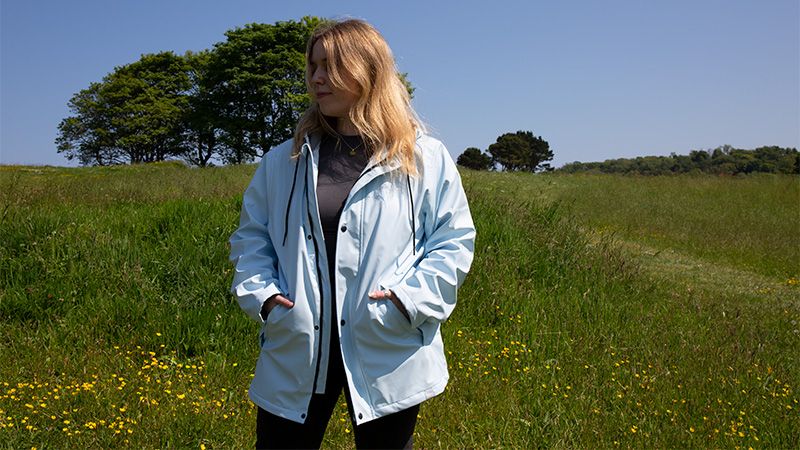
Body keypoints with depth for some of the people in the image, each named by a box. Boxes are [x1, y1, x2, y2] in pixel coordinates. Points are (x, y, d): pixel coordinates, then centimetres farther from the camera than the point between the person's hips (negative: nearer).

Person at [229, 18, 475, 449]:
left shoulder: (427, 159, 1)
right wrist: (261, 294, -2)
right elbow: (251, 236, 15)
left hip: (387, 359, -1)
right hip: (294, 353, 2)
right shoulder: (283, 161, 8)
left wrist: (410, 298, -11)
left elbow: (453, 242, 2)